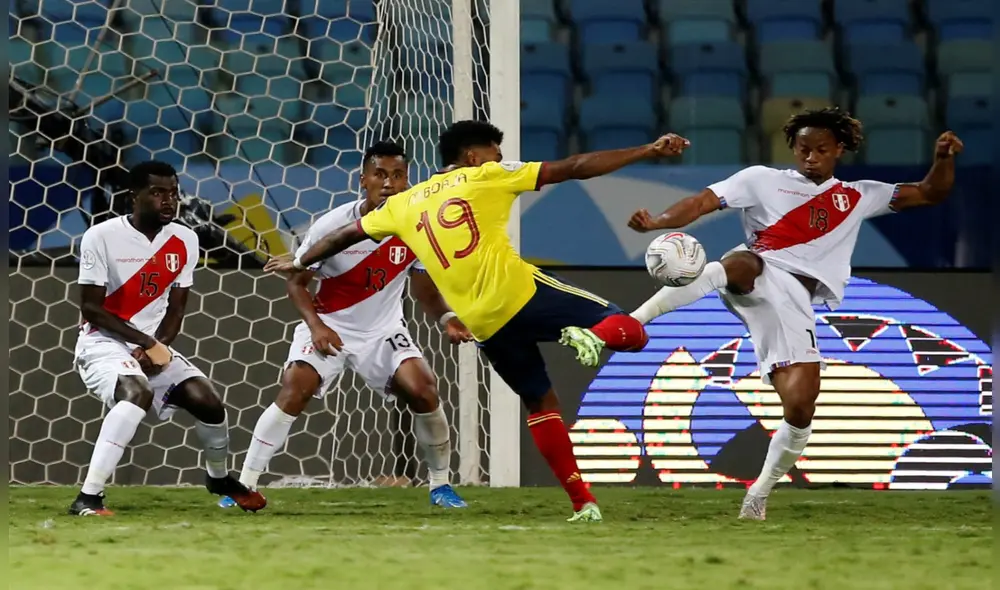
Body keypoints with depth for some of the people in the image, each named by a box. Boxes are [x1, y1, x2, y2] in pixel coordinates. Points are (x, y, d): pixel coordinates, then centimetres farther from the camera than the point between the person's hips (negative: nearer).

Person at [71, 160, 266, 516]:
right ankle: (88, 498, -38)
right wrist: (147, 343, -18)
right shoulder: (101, 237, -14)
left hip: (154, 345, 5)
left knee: (208, 402, -8)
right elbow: (91, 308, -13)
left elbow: (175, 309, 4)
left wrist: (155, 347, -15)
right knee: (139, 392, -34)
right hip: (103, 342, -5)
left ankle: (219, 477, 26)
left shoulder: (184, 241, 1)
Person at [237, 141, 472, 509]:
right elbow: (296, 282, -9)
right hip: (330, 327, -2)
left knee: (423, 392, -17)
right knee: (293, 393, -21)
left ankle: (440, 485, 3)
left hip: (383, 331, 2)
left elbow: (424, 289, 3)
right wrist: (315, 326, -25)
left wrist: (446, 318, -18)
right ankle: (245, 484, -12)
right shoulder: (332, 226, -18)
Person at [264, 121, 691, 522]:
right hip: (522, 292, -4)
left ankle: (582, 501, 10)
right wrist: (650, 151, 5)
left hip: (485, 325, 5)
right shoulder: (485, 177, 7)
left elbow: (346, 234, 31)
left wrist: (298, 262, 48)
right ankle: (590, 336, -36)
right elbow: (575, 168, 4)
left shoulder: (405, 204, 19)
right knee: (629, 331, -3)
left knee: (540, 402, 19)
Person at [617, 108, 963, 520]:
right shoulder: (762, 180, 15)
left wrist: (944, 158, 6)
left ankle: (758, 497, 7)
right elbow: (703, 202, 5)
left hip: (795, 302, 3)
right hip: (759, 277, -3)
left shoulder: (857, 197, 25)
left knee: (801, 405, -13)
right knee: (739, 265, -42)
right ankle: (636, 319, -49)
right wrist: (655, 222, -13)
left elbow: (930, 194, 27)